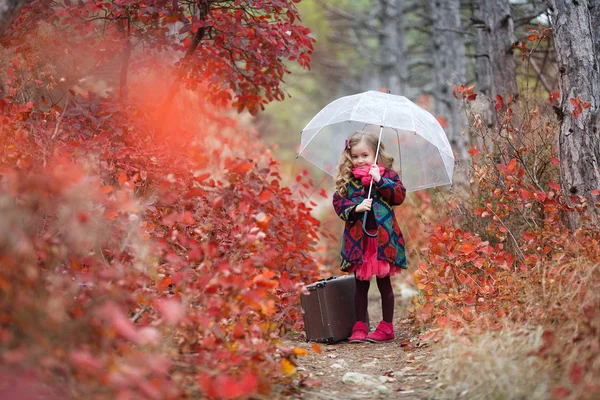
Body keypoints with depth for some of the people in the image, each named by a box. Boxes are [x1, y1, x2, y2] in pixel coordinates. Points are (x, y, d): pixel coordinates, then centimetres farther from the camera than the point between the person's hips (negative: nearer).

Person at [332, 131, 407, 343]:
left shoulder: (388, 174, 3)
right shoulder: (347, 179, 6)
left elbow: (399, 195, -8)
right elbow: (338, 202, 1)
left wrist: (380, 181, -16)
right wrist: (356, 207, -15)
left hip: (383, 236, -2)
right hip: (358, 238, 2)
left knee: (384, 282, 7)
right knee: (361, 284, 9)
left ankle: (387, 327, 14)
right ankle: (360, 327, 15)